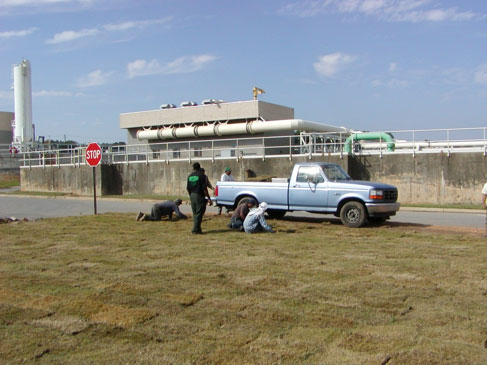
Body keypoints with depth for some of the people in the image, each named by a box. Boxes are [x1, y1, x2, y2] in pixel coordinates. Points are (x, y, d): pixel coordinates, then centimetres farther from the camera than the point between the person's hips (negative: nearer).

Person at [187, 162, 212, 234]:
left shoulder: (190, 176, 9)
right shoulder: (202, 175, -9)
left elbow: (187, 188, 11)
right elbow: (204, 188, -13)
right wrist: (209, 198, -9)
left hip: (192, 196, 6)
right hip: (199, 196, -6)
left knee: (195, 213, 14)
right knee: (199, 214, -3)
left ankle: (197, 229, 19)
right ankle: (195, 230, -5)